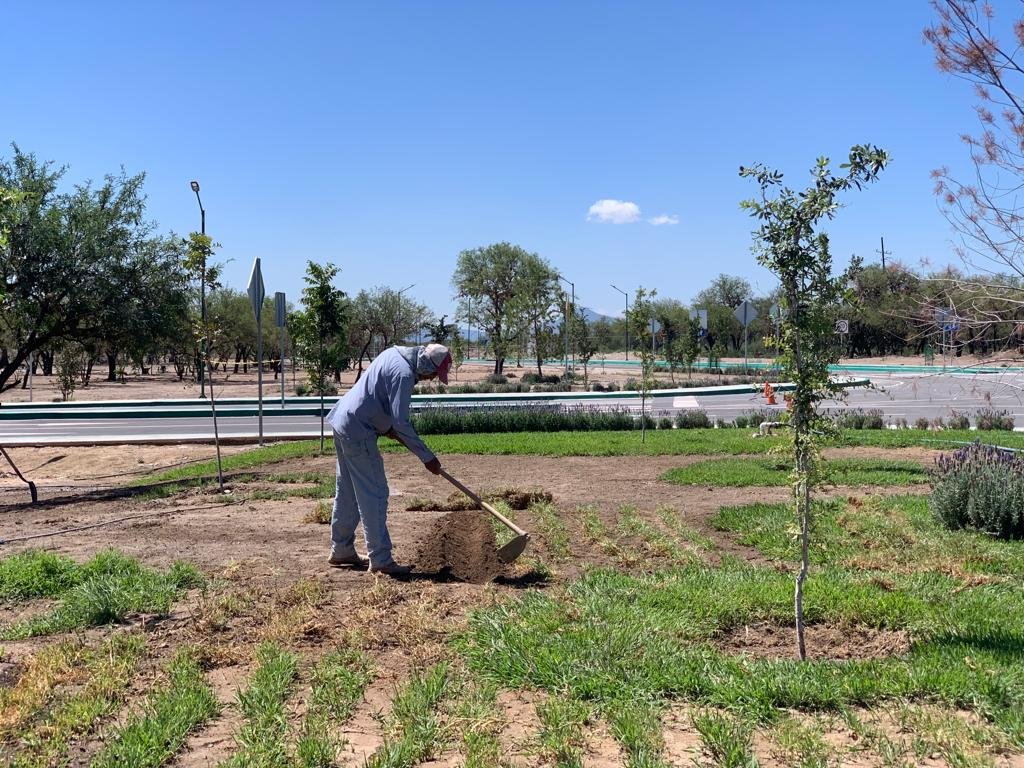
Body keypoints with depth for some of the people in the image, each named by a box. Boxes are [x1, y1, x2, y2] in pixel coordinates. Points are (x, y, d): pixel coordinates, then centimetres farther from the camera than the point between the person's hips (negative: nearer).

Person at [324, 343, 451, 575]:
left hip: (341, 422, 10)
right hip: (358, 432, -10)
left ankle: (341, 550, 27)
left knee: (347, 492, 17)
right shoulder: (404, 374, -21)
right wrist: (427, 457, -18)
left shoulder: (394, 353, 9)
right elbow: (401, 423, -24)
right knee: (374, 495, -5)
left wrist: (387, 427, 17)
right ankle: (381, 560, -2)